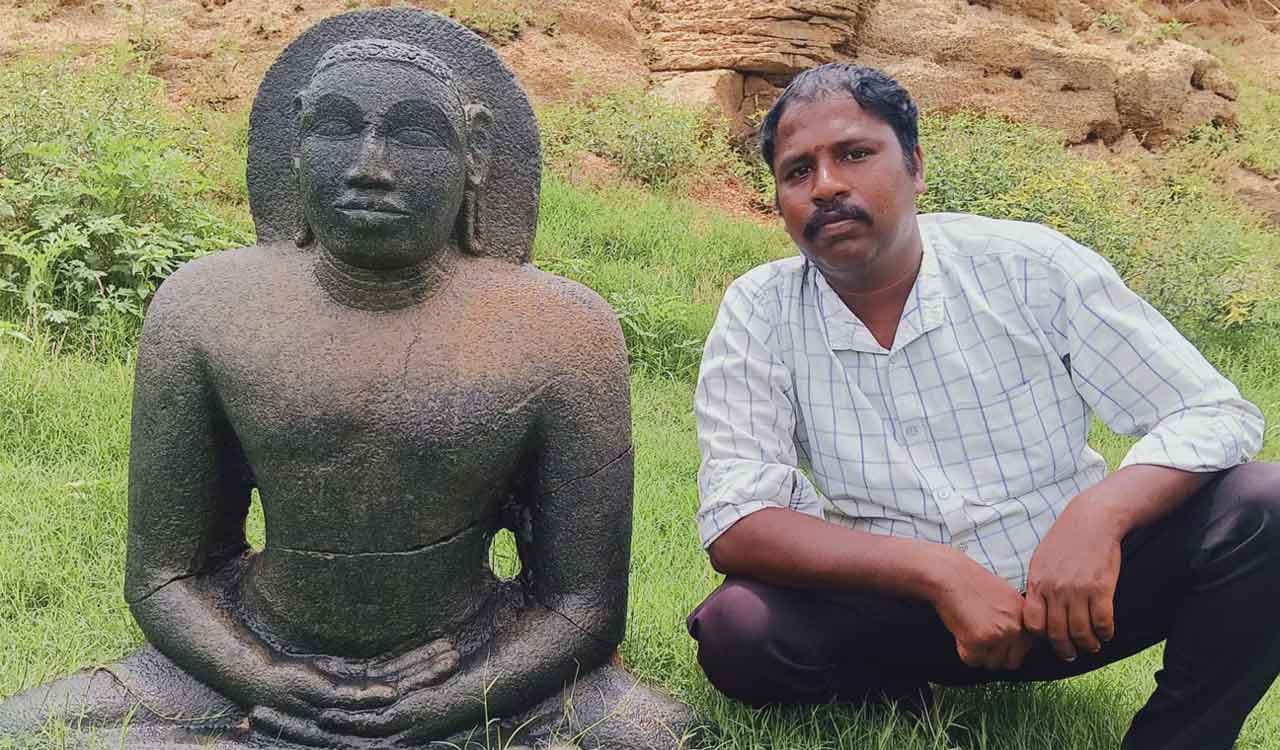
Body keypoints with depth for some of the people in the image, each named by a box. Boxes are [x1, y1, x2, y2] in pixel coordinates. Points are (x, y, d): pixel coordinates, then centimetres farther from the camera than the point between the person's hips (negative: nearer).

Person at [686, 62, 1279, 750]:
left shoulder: (1030, 266, -9)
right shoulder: (759, 313, -8)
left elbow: (1214, 414, -8)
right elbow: (736, 525, -16)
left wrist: (1099, 513, -30)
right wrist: (939, 572, -29)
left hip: (1073, 588, 1)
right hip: (903, 610, 0)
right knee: (736, 631, -27)